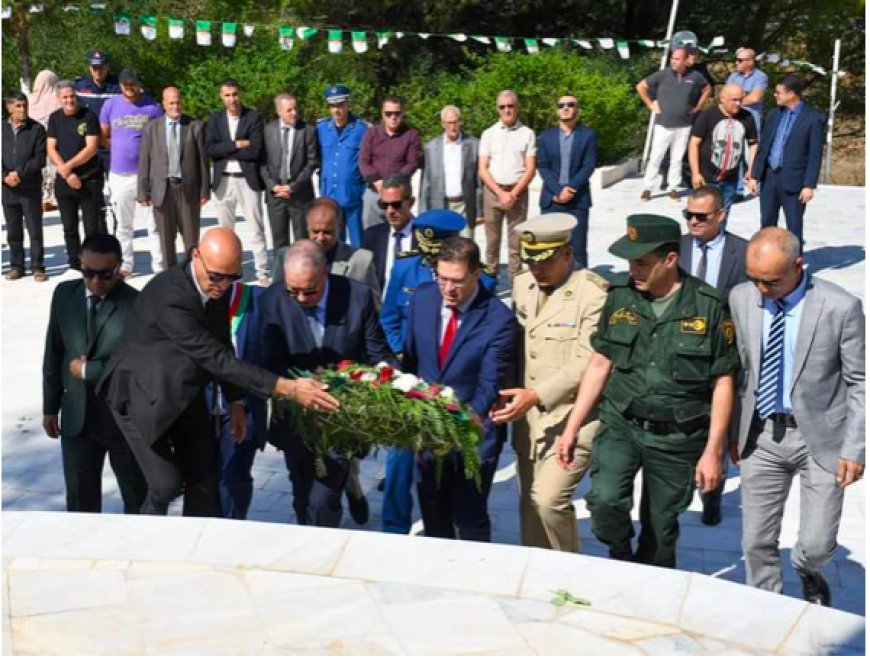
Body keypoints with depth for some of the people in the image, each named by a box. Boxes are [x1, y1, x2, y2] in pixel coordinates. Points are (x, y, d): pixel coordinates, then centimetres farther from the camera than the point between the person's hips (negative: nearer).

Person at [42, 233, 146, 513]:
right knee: (80, 500, 17)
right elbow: (53, 353, 7)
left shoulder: (136, 304, -16)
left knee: (138, 499, 13)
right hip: (76, 417, 4)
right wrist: (50, 407, 9)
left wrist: (88, 370, -14)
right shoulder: (64, 294, 0)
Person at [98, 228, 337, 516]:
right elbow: (216, 359, -39)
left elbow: (222, 347, 4)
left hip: (184, 393, 7)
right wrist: (287, 387, -42)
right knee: (166, 484, -10)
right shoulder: (170, 297, -35)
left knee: (204, 481, 7)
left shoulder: (216, 287, -11)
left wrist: (236, 402, 4)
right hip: (142, 394, -7)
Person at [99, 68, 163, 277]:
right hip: (119, 174, 2)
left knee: (155, 223, 1)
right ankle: (125, 265, 20)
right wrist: (122, 150, 4)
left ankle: (159, 265, 7)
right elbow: (104, 136, 12)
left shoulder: (152, 106, -1)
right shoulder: (111, 105, 3)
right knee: (123, 225, 11)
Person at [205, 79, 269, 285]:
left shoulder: (253, 117, -4)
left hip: (248, 179, -3)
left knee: (256, 227, 1)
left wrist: (225, 150, -10)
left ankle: (262, 272, 5)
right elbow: (209, 149, -7)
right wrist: (236, 145, -16)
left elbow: (255, 151, -14)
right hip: (223, 180, 3)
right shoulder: (215, 119, 5)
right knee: (225, 228, 11)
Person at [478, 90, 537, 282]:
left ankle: (515, 282, 4)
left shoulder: (527, 133, 2)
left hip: (518, 192, -1)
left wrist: (514, 194, -11)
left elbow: (530, 169, -1)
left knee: (516, 242, 1)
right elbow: (482, 169, 2)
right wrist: (500, 193, -10)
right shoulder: (489, 134, 6)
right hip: (492, 191, 1)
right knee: (492, 241, 4)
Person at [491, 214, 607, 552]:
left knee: (548, 498, -15)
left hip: (572, 416, -7)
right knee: (529, 505, 12)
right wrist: (509, 393, 3)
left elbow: (589, 363, -20)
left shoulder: (593, 292, -14)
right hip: (527, 417, 7)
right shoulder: (522, 285, 9)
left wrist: (536, 395, -26)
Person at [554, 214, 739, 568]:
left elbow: (722, 383, -5)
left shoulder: (708, 307, -9)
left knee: (660, 532, 9)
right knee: (605, 500, -21)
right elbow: (600, 364, 7)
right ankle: (622, 559, 10)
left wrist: (713, 451, -7)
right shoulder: (620, 296, 0)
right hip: (621, 424, 2)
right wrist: (571, 428, 4)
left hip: (678, 437, -2)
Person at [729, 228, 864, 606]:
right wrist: (735, 432, 9)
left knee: (817, 544, 0)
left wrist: (853, 449, -9)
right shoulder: (741, 298, -3)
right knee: (757, 542, 8)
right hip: (760, 436, 3)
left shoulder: (841, 307, -14)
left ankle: (808, 573, 37)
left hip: (820, 438, -3)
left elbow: (859, 383, -7)